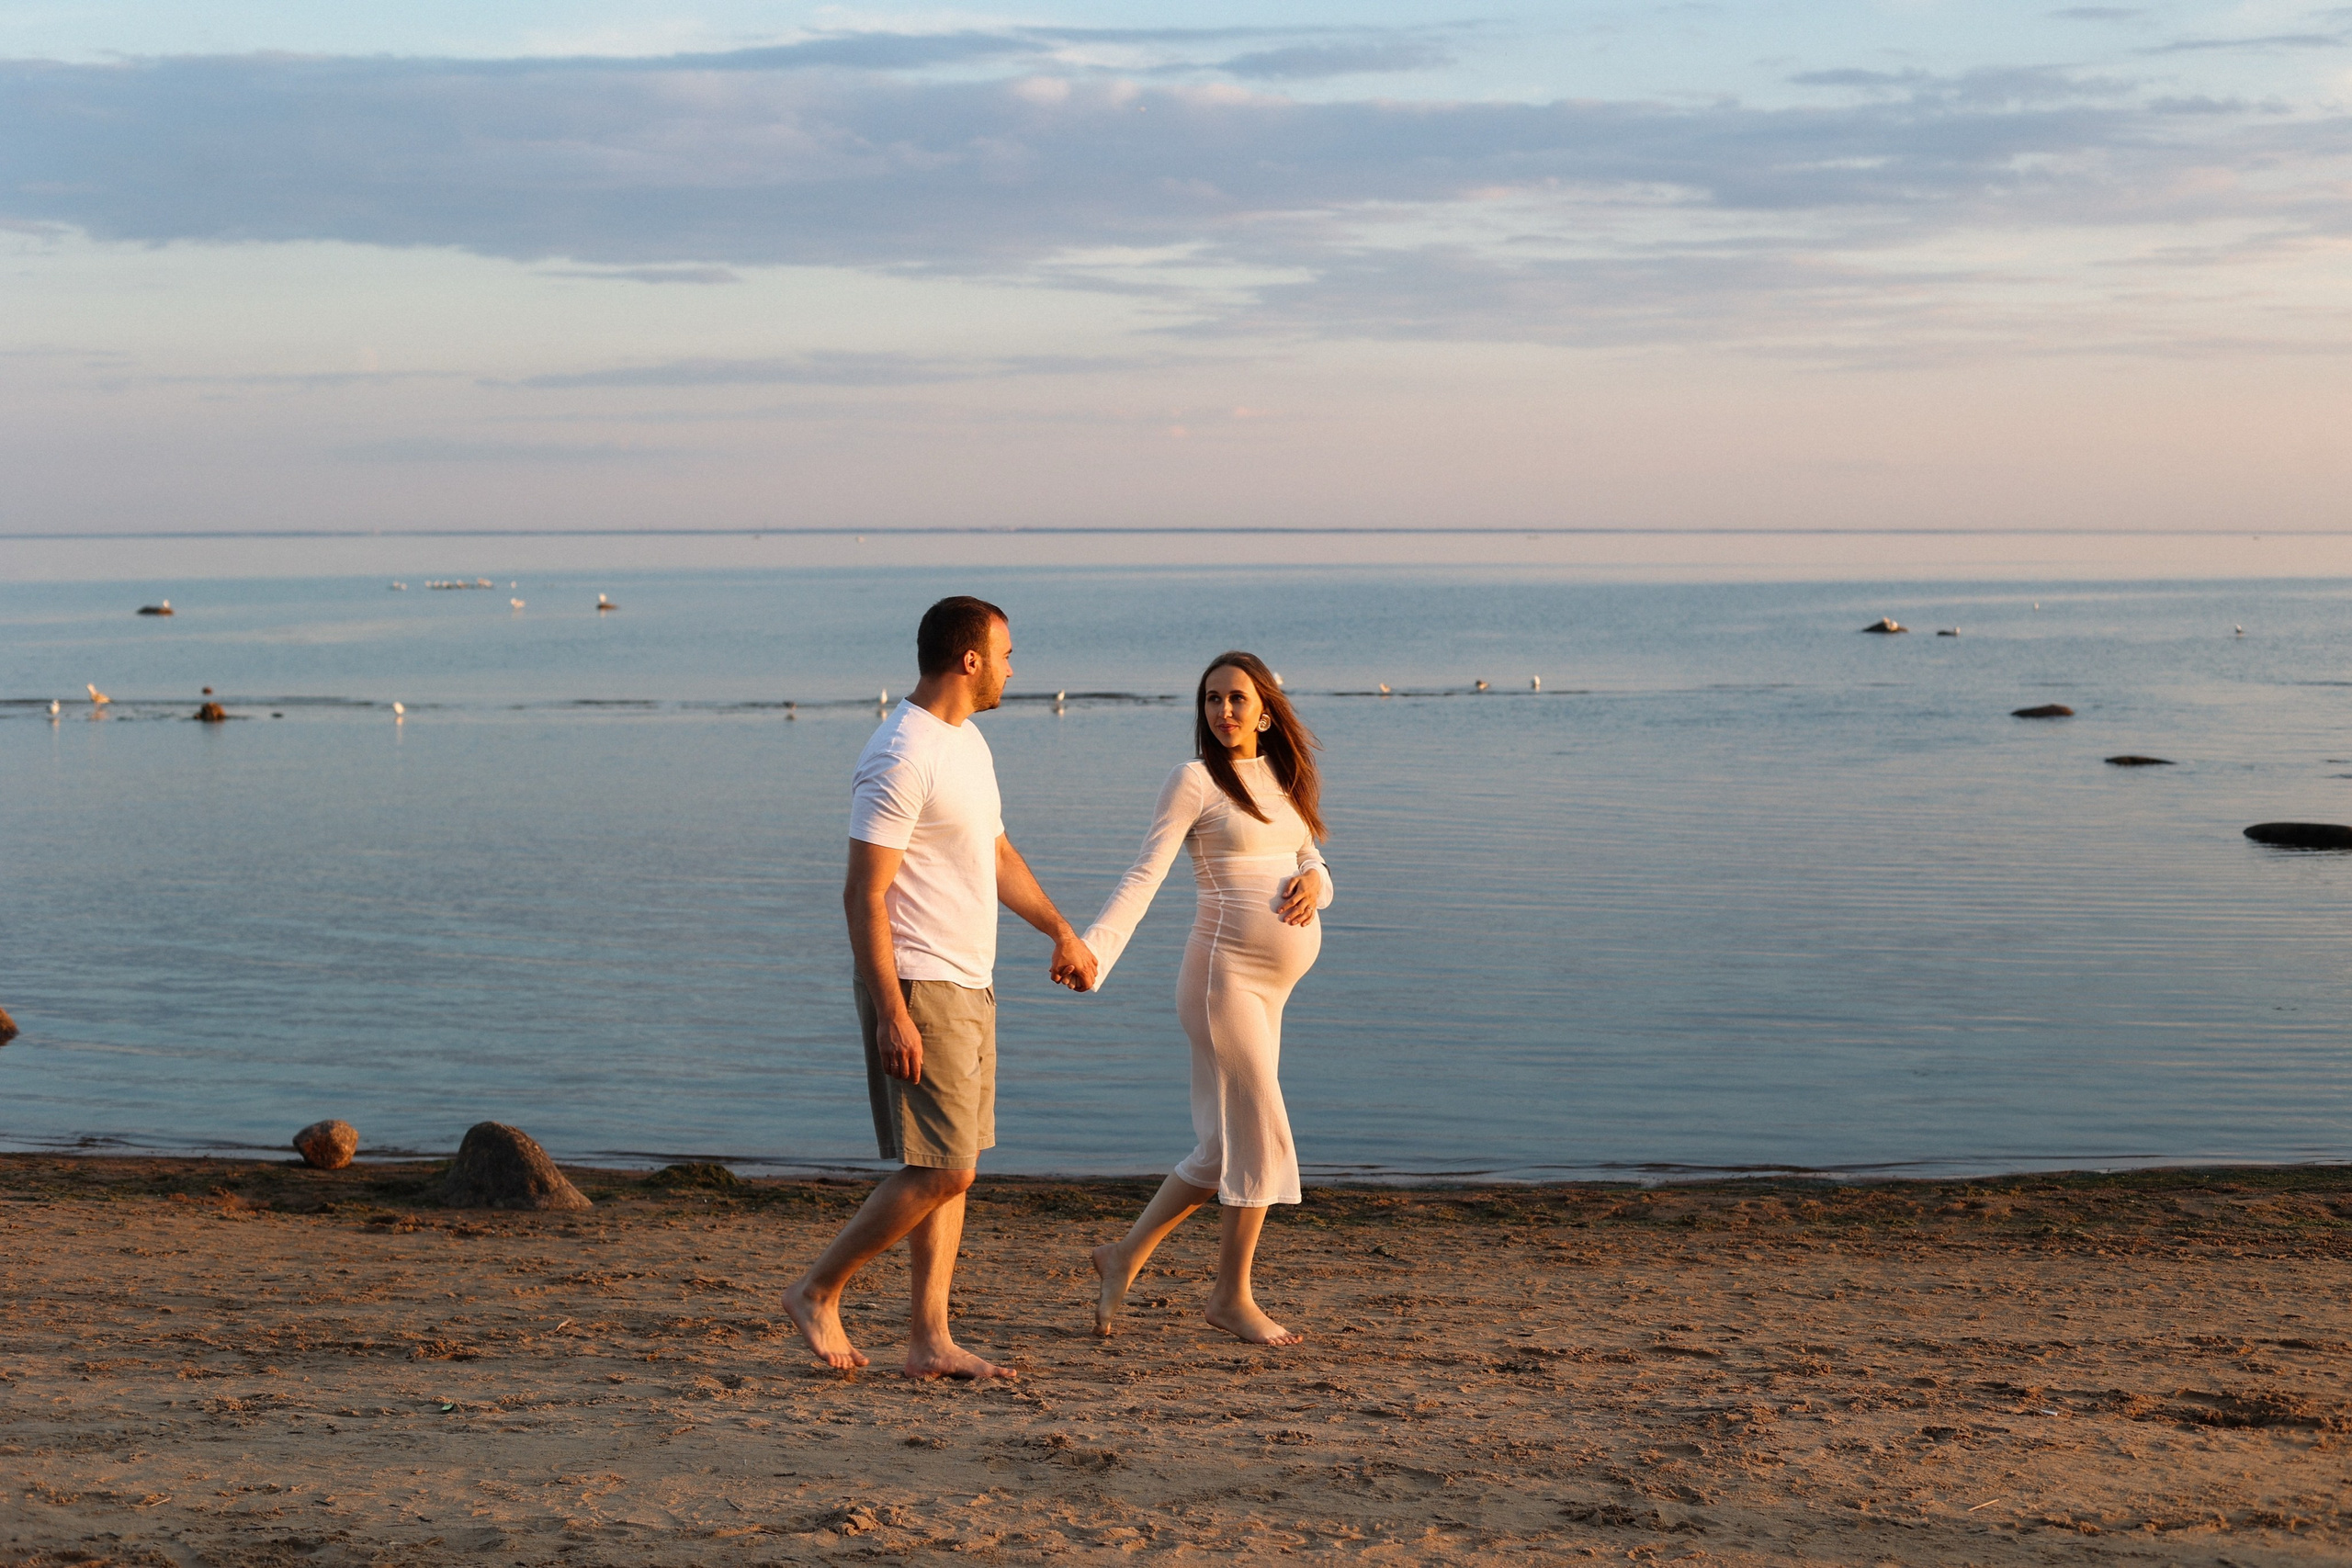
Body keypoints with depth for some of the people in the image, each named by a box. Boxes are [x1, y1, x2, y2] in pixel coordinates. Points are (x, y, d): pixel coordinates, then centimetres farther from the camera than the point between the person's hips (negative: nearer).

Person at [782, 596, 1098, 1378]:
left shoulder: (968, 743, 14)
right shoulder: (901, 760, -18)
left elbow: (997, 855, 27)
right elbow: (864, 894, -20)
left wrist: (1061, 930, 22)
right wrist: (892, 1013, -24)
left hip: (970, 985, 10)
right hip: (919, 988, -10)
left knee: (951, 1170, 9)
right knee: (941, 1169, -9)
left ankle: (929, 1339, 13)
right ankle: (817, 1293, 5)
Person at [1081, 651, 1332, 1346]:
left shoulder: (1283, 779, 15)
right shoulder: (1196, 780, -6)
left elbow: (1315, 869, 15)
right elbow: (1144, 874, -13)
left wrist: (1312, 882, -10)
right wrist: (1093, 950, -26)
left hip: (1271, 982, 8)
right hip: (1227, 971, -7)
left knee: (1226, 1147, 10)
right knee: (1257, 1135, -6)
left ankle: (1125, 1256, 21)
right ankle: (1233, 1296, 8)